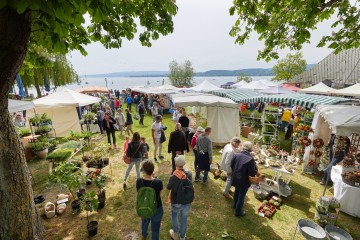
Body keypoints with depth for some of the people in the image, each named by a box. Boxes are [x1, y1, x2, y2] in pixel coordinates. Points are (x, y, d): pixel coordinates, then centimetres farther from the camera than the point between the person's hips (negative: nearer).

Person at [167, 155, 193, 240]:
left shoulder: (173, 177, -29)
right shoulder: (189, 174, -17)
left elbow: (168, 187, -9)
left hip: (176, 202, -2)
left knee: (174, 215, 29)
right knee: (184, 219, 23)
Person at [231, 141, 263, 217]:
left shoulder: (236, 155, -14)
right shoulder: (250, 159, -27)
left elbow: (231, 166, -3)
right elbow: (251, 173, -22)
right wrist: (256, 173, 0)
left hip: (235, 178, 5)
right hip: (244, 181, -4)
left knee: (237, 191, 28)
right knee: (241, 195, 14)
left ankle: (235, 205, 51)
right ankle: (238, 212, 30)